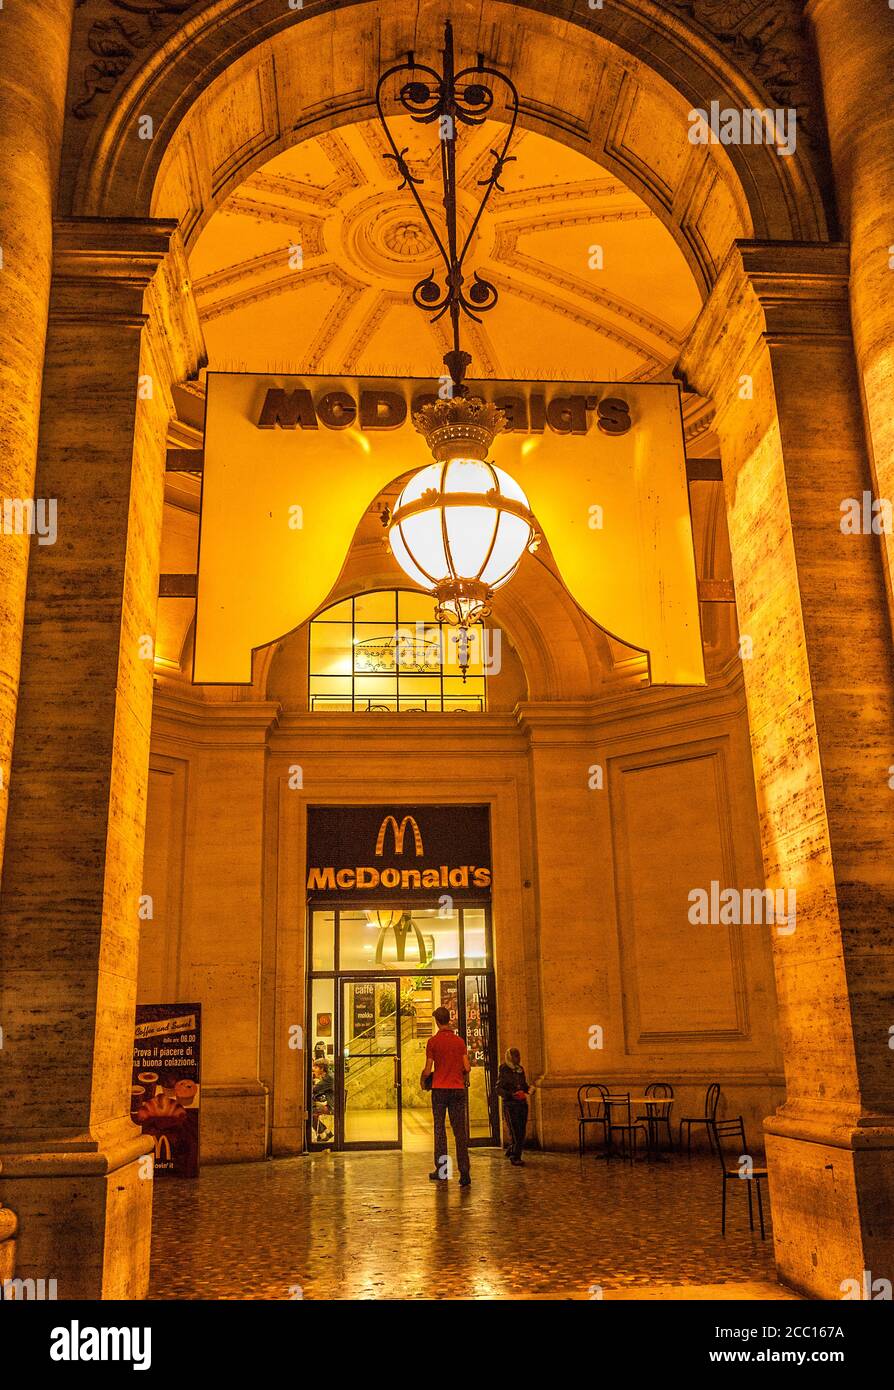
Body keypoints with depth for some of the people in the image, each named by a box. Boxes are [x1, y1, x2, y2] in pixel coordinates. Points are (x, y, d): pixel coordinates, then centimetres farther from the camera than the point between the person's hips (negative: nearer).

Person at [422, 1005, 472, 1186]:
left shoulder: (432, 1042, -3)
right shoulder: (460, 1041, 5)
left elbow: (428, 1070, -4)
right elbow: (467, 1068, 2)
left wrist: (423, 1078, 18)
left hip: (440, 1089, -2)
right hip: (458, 1088, 2)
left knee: (440, 1129, 6)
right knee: (460, 1131, 2)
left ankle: (442, 1171, 6)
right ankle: (464, 1172, -4)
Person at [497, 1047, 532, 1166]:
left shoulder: (521, 1069, 13)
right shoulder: (505, 1071, -6)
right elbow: (499, 1089, -10)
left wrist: (530, 1089, 1)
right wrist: (513, 1095, -23)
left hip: (522, 1104, 6)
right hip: (510, 1105, -6)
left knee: (521, 1133, 7)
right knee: (515, 1132, -8)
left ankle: (510, 1152, 24)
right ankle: (514, 1158, 2)